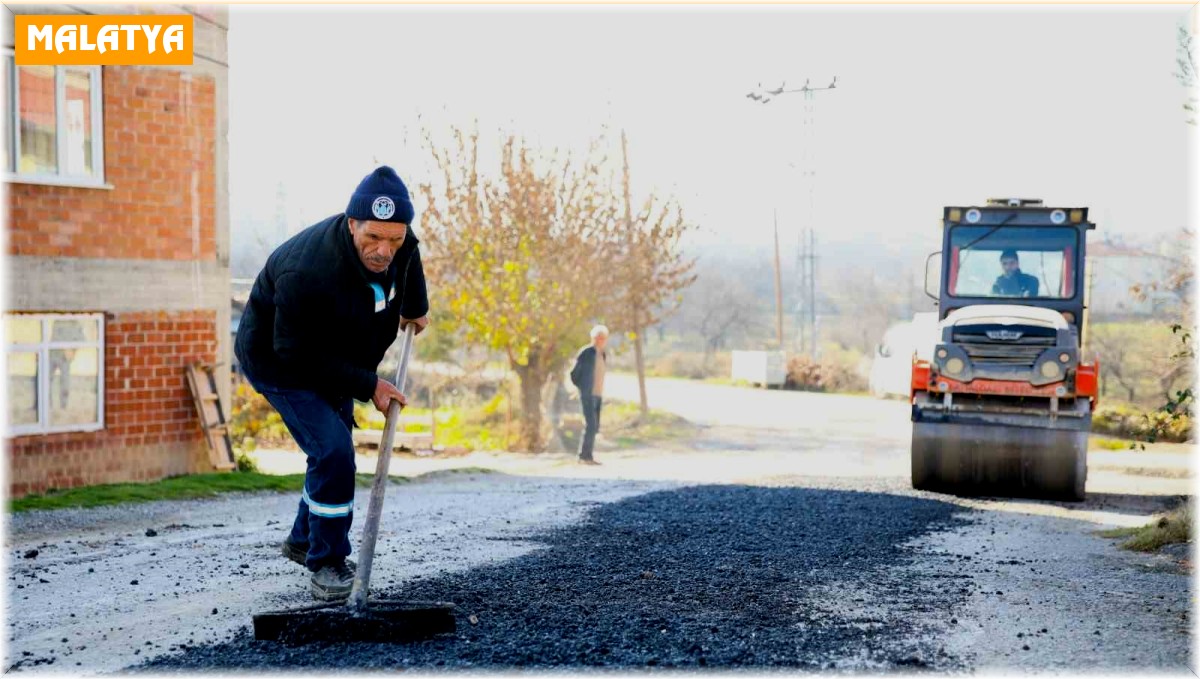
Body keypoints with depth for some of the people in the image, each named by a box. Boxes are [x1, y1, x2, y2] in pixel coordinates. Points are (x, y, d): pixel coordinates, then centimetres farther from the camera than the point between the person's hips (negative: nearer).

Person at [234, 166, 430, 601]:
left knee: (334, 450, 20)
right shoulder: (306, 274, -42)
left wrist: (415, 306, 21)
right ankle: (325, 564, -4)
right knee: (332, 450, -20)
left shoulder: (398, 242, -20)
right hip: (279, 362, -8)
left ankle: (304, 540, 43)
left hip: (334, 360, 8)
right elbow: (298, 355, -33)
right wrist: (367, 385, -30)